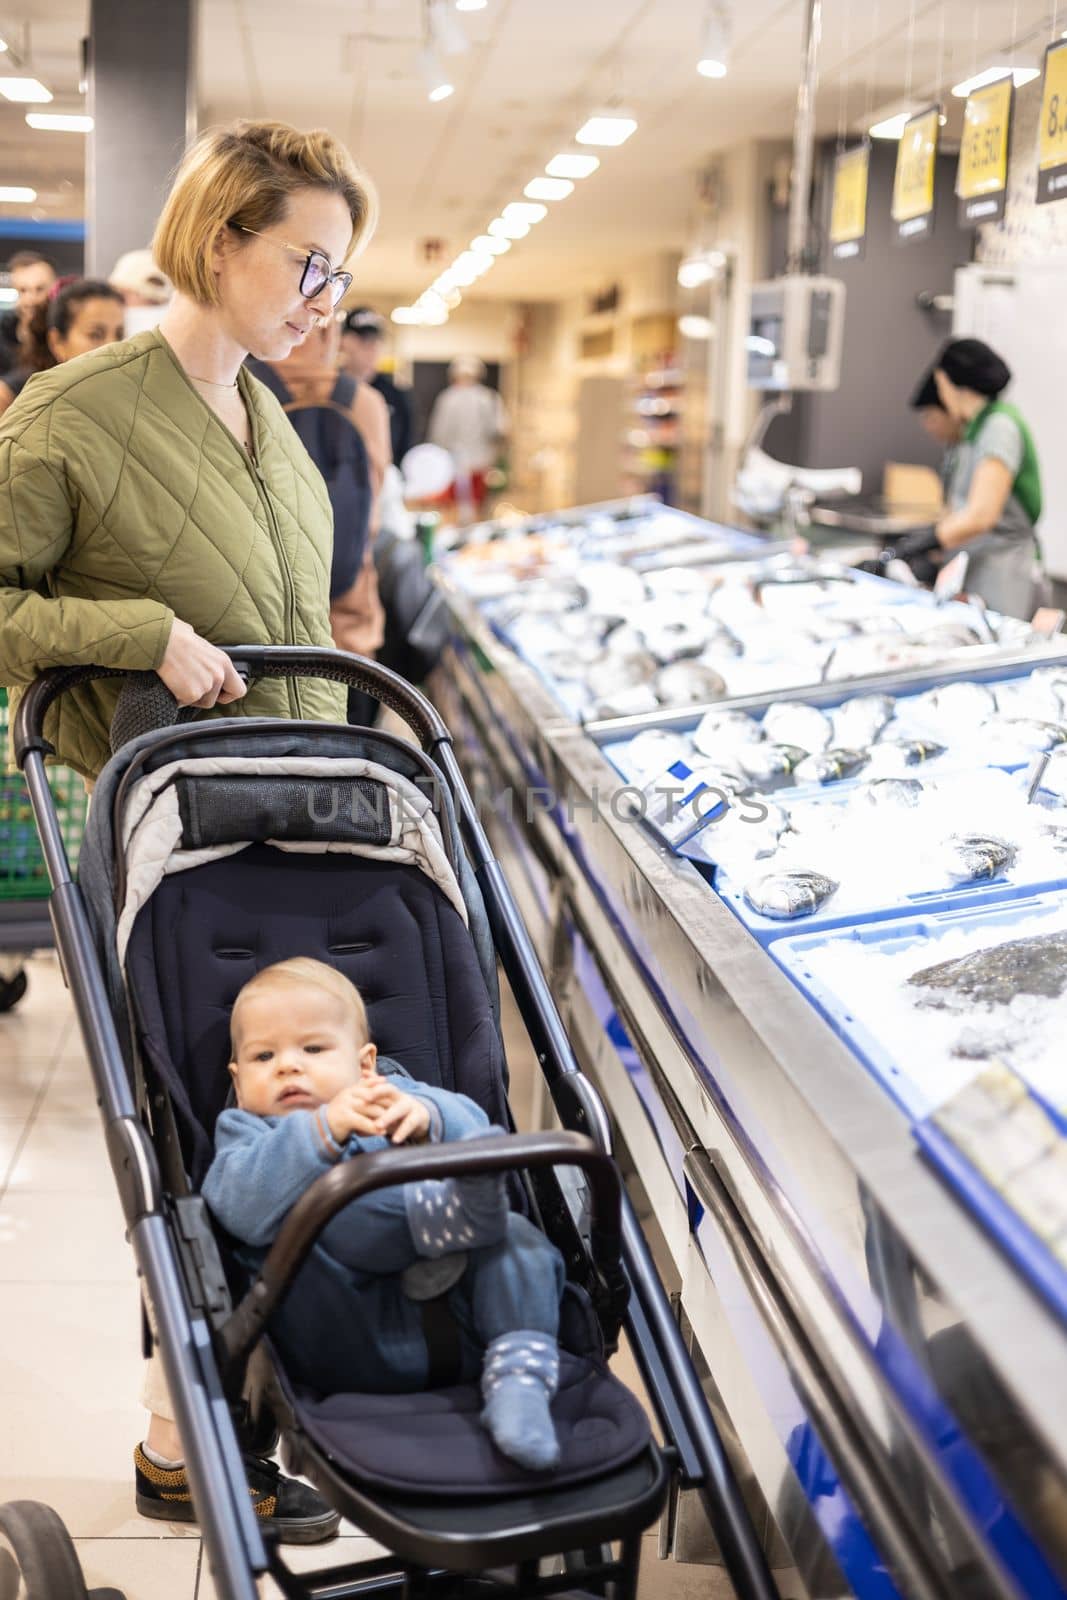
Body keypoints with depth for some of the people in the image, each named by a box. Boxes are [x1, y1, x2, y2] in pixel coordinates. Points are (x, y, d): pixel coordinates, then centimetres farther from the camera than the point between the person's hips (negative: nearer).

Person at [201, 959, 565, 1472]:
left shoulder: (395, 1099, 24)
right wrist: (323, 1130, -24)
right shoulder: (247, 1132, 17)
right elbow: (242, 1208, -10)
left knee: (517, 1238, -23)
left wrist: (428, 1118, -24)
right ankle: (460, 1207, -28)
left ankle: (518, 1379, -32)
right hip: (354, 1346, -2)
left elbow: (474, 1132, 0)